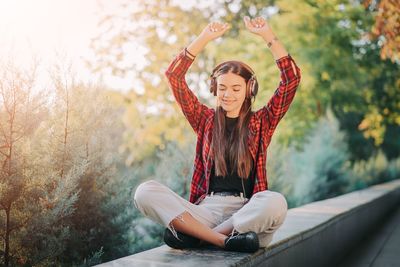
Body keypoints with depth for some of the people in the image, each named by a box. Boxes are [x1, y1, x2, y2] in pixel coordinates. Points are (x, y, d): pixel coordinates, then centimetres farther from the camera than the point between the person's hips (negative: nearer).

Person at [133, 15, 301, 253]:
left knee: (276, 202, -36)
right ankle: (225, 240, -30)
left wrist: (267, 35, 0)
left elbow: (292, 78, 2)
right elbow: (174, 75, 7)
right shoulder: (206, 120, 14)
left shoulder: (261, 122, 11)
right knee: (145, 191, -22)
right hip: (206, 210, 1)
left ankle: (192, 235, -25)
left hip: (247, 212, -1)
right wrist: (205, 37, 3)